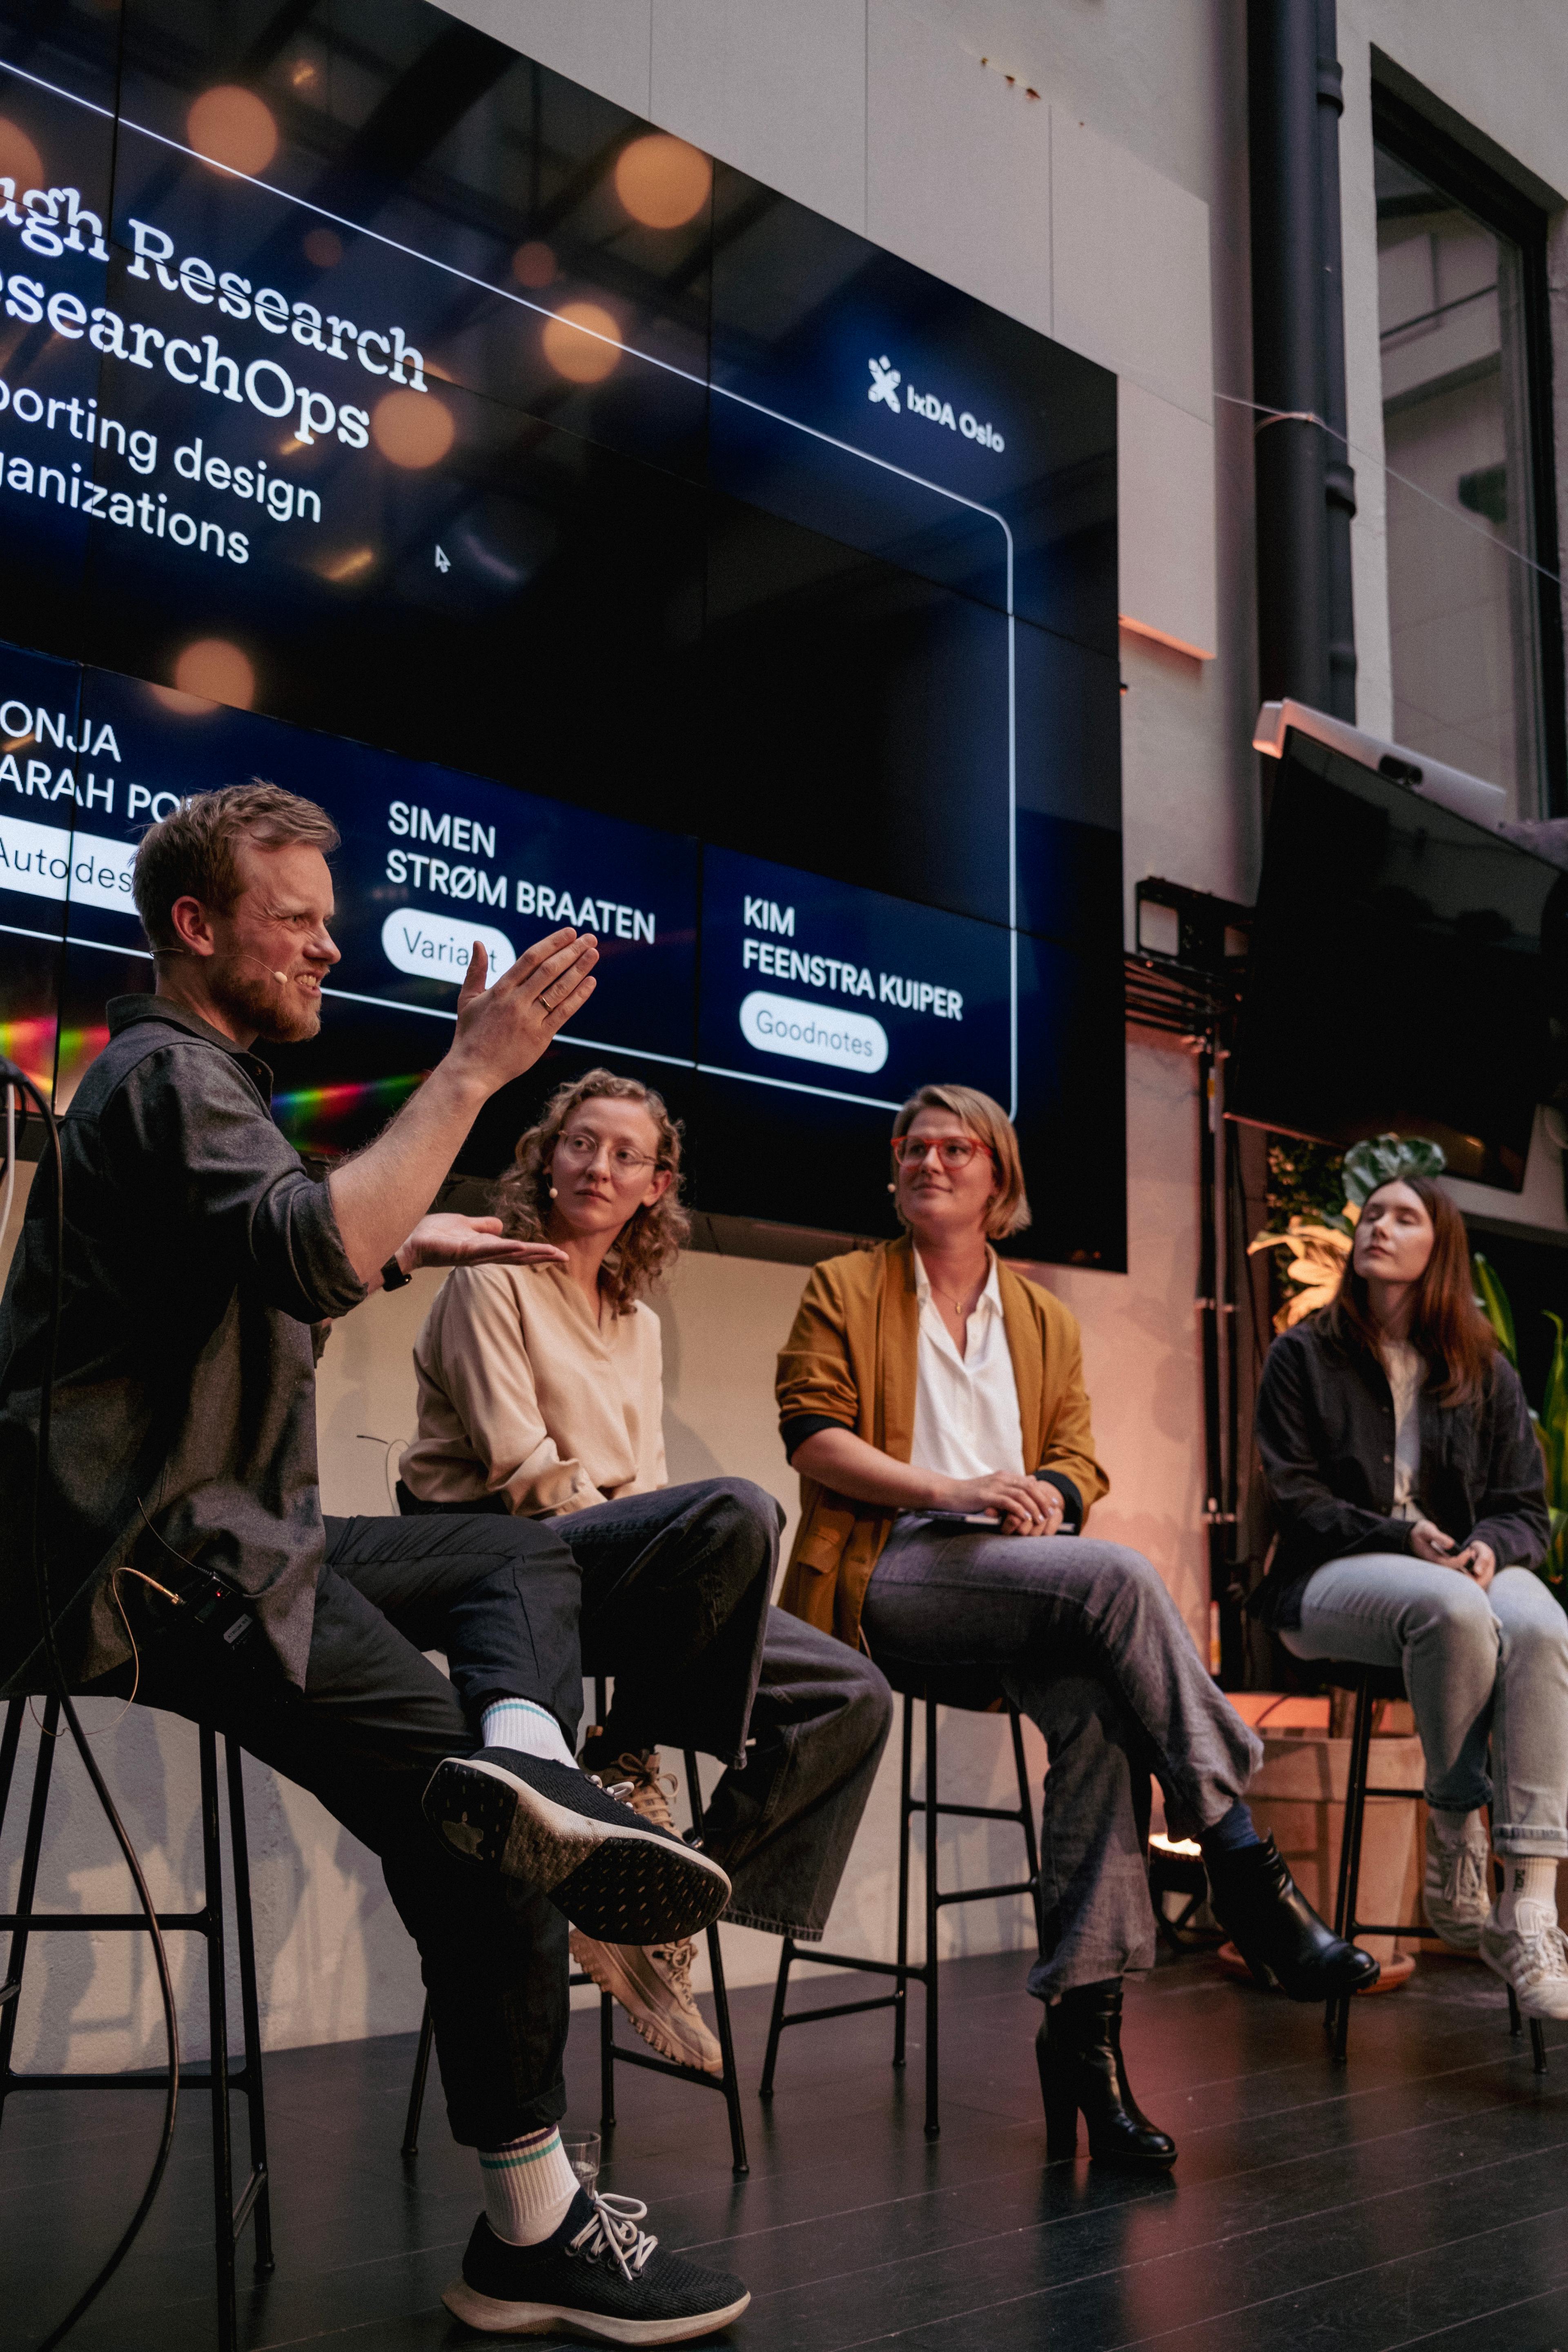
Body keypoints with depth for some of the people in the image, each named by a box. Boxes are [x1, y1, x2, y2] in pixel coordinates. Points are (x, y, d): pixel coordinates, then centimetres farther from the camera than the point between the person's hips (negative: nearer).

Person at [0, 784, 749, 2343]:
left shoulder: (190, 1076, 24)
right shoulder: (167, 1075, -10)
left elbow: (268, 1291, 32)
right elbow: (310, 1253, -30)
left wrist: (402, 1251, 19)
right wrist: (474, 1069, -26)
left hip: (222, 1538, 11)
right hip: (158, 1566, -11)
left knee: (526, 1557, 10)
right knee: (479, 1853, -16)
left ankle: (521, 1754, -21)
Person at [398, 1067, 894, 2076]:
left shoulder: (638, 1321, 22)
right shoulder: (494, 1278, 0)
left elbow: (644, 1484, 17)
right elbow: (521, 1469, -10)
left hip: (619, 1566, 8)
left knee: (851, 1693, -7)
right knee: (737, 1508, -34)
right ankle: (623, 1768, -18)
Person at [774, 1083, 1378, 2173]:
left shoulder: (1045, 1318, 24)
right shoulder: (845, 1289, 13)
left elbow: (1080, 1461, 15)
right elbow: (811, 1437, -1)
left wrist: (1043, 1498, -11)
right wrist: (954, 1491, -16)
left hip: (1020, 1579, 4)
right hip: (885, 1578, -4)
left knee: (1099, 1708, -32)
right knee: (1117, 1574, -31)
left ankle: (1085, 2014, -30)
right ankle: (1245, 1862, -28)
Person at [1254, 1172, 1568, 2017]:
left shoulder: (1485, 1371, 16)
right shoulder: (1305, 1355, 8)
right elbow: (1296, 1498, 0)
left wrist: (1491, 1546, -13)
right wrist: (1402, 1539, -15)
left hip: (1469, 1566, 3)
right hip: (1332, 1579, -3)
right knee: (1453, 1611, -37)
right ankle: (1456, 1856, -22)